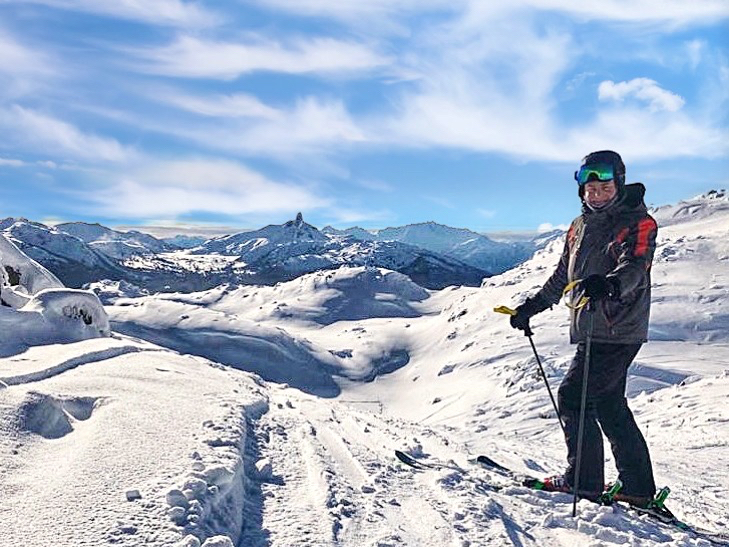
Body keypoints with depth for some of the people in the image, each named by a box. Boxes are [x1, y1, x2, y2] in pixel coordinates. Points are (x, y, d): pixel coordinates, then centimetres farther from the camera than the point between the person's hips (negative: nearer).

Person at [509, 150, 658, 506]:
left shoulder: (638, 223, -7)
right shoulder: (580, 226, 14)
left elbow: (635, 267, -25)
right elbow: (562, 276, 24)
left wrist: (609, 283, -47)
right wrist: (531, 307, 25)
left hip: (618, 333, -7)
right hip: (590, 332, 8)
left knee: (572, 396, -9)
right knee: (609, 406, 9)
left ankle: (584, 480, 4)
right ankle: (639, 489, 18)